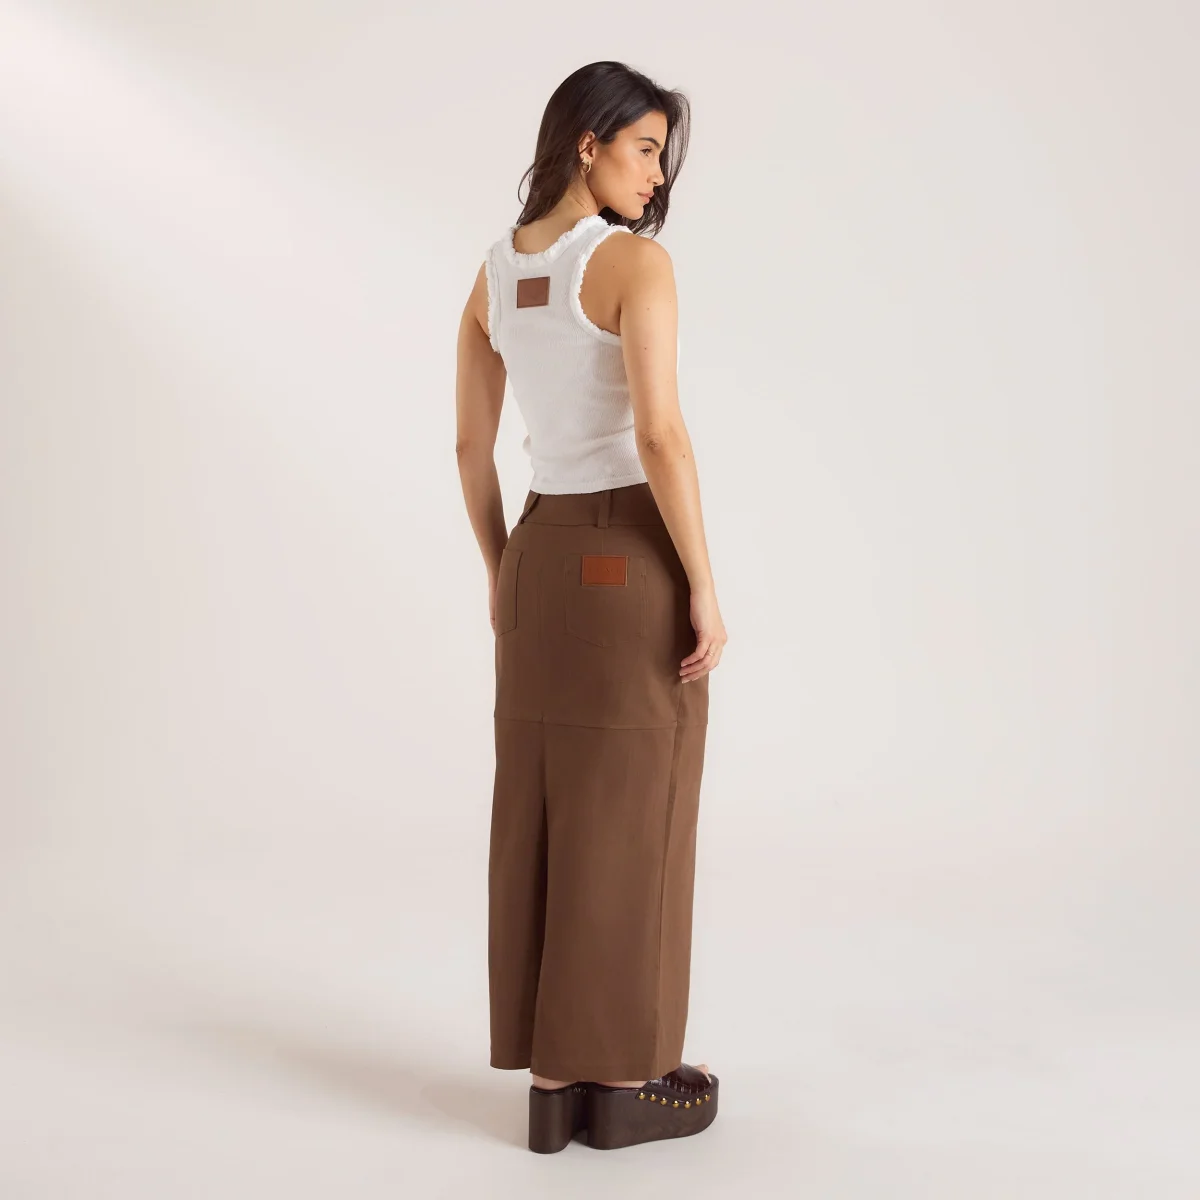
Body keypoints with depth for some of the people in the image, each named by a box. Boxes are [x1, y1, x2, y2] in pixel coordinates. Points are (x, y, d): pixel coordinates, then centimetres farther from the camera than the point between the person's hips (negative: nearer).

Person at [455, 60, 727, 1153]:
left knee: (542, 827, 10)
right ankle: (624, 1082, 12)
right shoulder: (636, 261, -13)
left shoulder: (493, 273, 9)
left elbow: (470, 445, 12)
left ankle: (552, 1082, 16)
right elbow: (660, 436, -21)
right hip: (638, 561, -7)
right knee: (630, 828, 2)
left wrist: (501, 571, 22)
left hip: (546, 556, 7)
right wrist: (706, 589, -14)